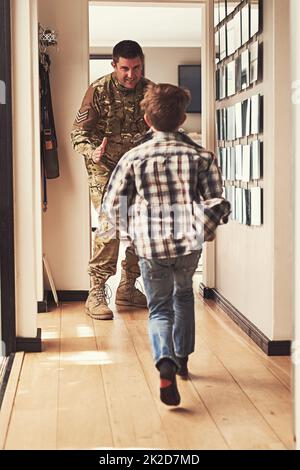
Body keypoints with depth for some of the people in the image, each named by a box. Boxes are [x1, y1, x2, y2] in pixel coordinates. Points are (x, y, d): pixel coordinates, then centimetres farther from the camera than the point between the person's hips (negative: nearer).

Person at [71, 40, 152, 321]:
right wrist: (92, 151, -29)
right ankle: (96, 294, -10)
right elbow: (79, 133, -10)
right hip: (105, 167, -5)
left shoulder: (150, 91, 2)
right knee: (111, 224, -18)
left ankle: (127, 289, 20)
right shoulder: (99, 90, -9)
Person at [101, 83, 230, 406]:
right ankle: (182, 358, 37)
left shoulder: (133, 158, -2)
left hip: (150, 246, -1)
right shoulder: (200, 155, 0)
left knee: (159, 307, 10)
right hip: (189, 243, 2)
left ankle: (166, 362, -17)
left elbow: (112, 204, -1)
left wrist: (126, 232, 16)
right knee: (183, 294, 28)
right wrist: (206, 228, 16)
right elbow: (215, 202, -3)